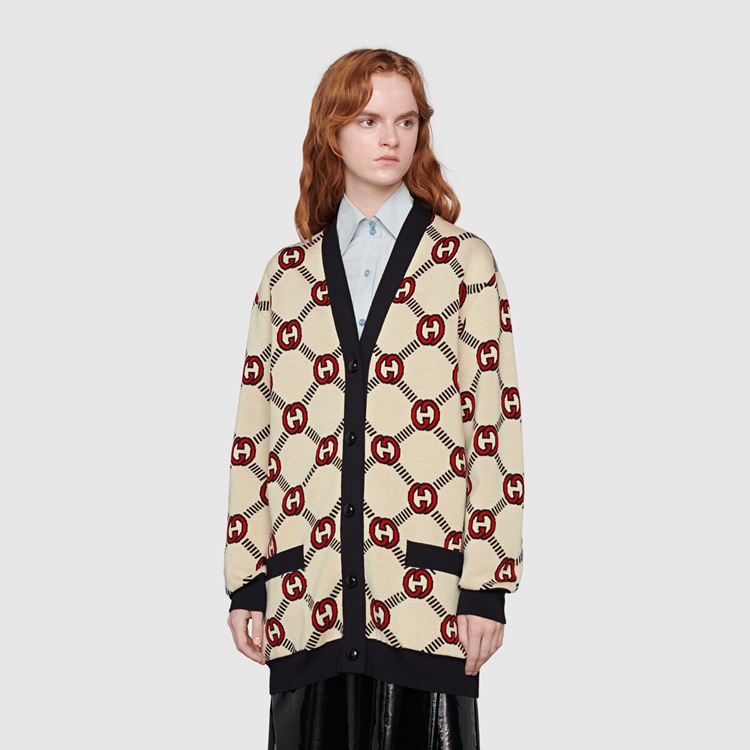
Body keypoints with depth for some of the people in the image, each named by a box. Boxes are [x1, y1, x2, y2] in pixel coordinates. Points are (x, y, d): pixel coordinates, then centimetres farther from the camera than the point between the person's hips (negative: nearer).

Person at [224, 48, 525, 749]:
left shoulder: (464, 262, 5)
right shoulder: (287, 273, 12)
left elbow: (495, 423, 0)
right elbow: (254, 434, 11)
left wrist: (488, 585, -6)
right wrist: (245, 581, 6)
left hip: (426, 594, -2)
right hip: (307, 598, 2)